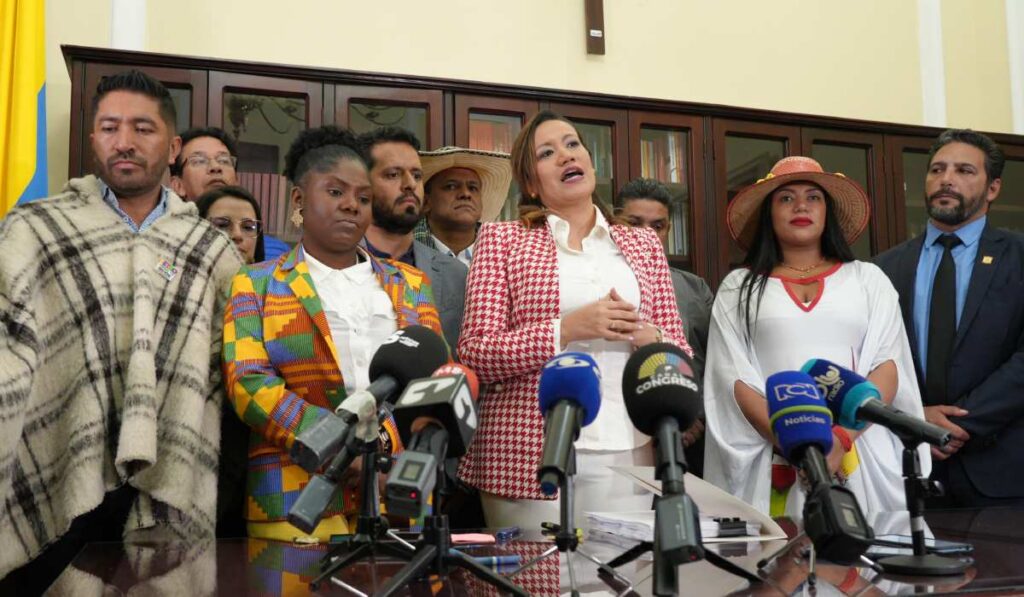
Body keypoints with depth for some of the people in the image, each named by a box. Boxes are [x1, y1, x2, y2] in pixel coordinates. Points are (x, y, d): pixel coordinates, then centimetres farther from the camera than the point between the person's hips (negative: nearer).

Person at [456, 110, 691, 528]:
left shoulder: (643, 243, 15)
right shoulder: (502, 239, 6)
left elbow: (679, 352, 15)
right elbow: (475, 353, -2)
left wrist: (651, 339, -8)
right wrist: (568, 329, -15)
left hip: (629, 452, 3)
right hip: (528, 455, -2)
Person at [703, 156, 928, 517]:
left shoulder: (868, 279, 11)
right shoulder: (739, 287, 9)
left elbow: (888, 365, 2)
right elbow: (734, 378, 0)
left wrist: (842, 438, -13)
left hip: (860, 455, 1)